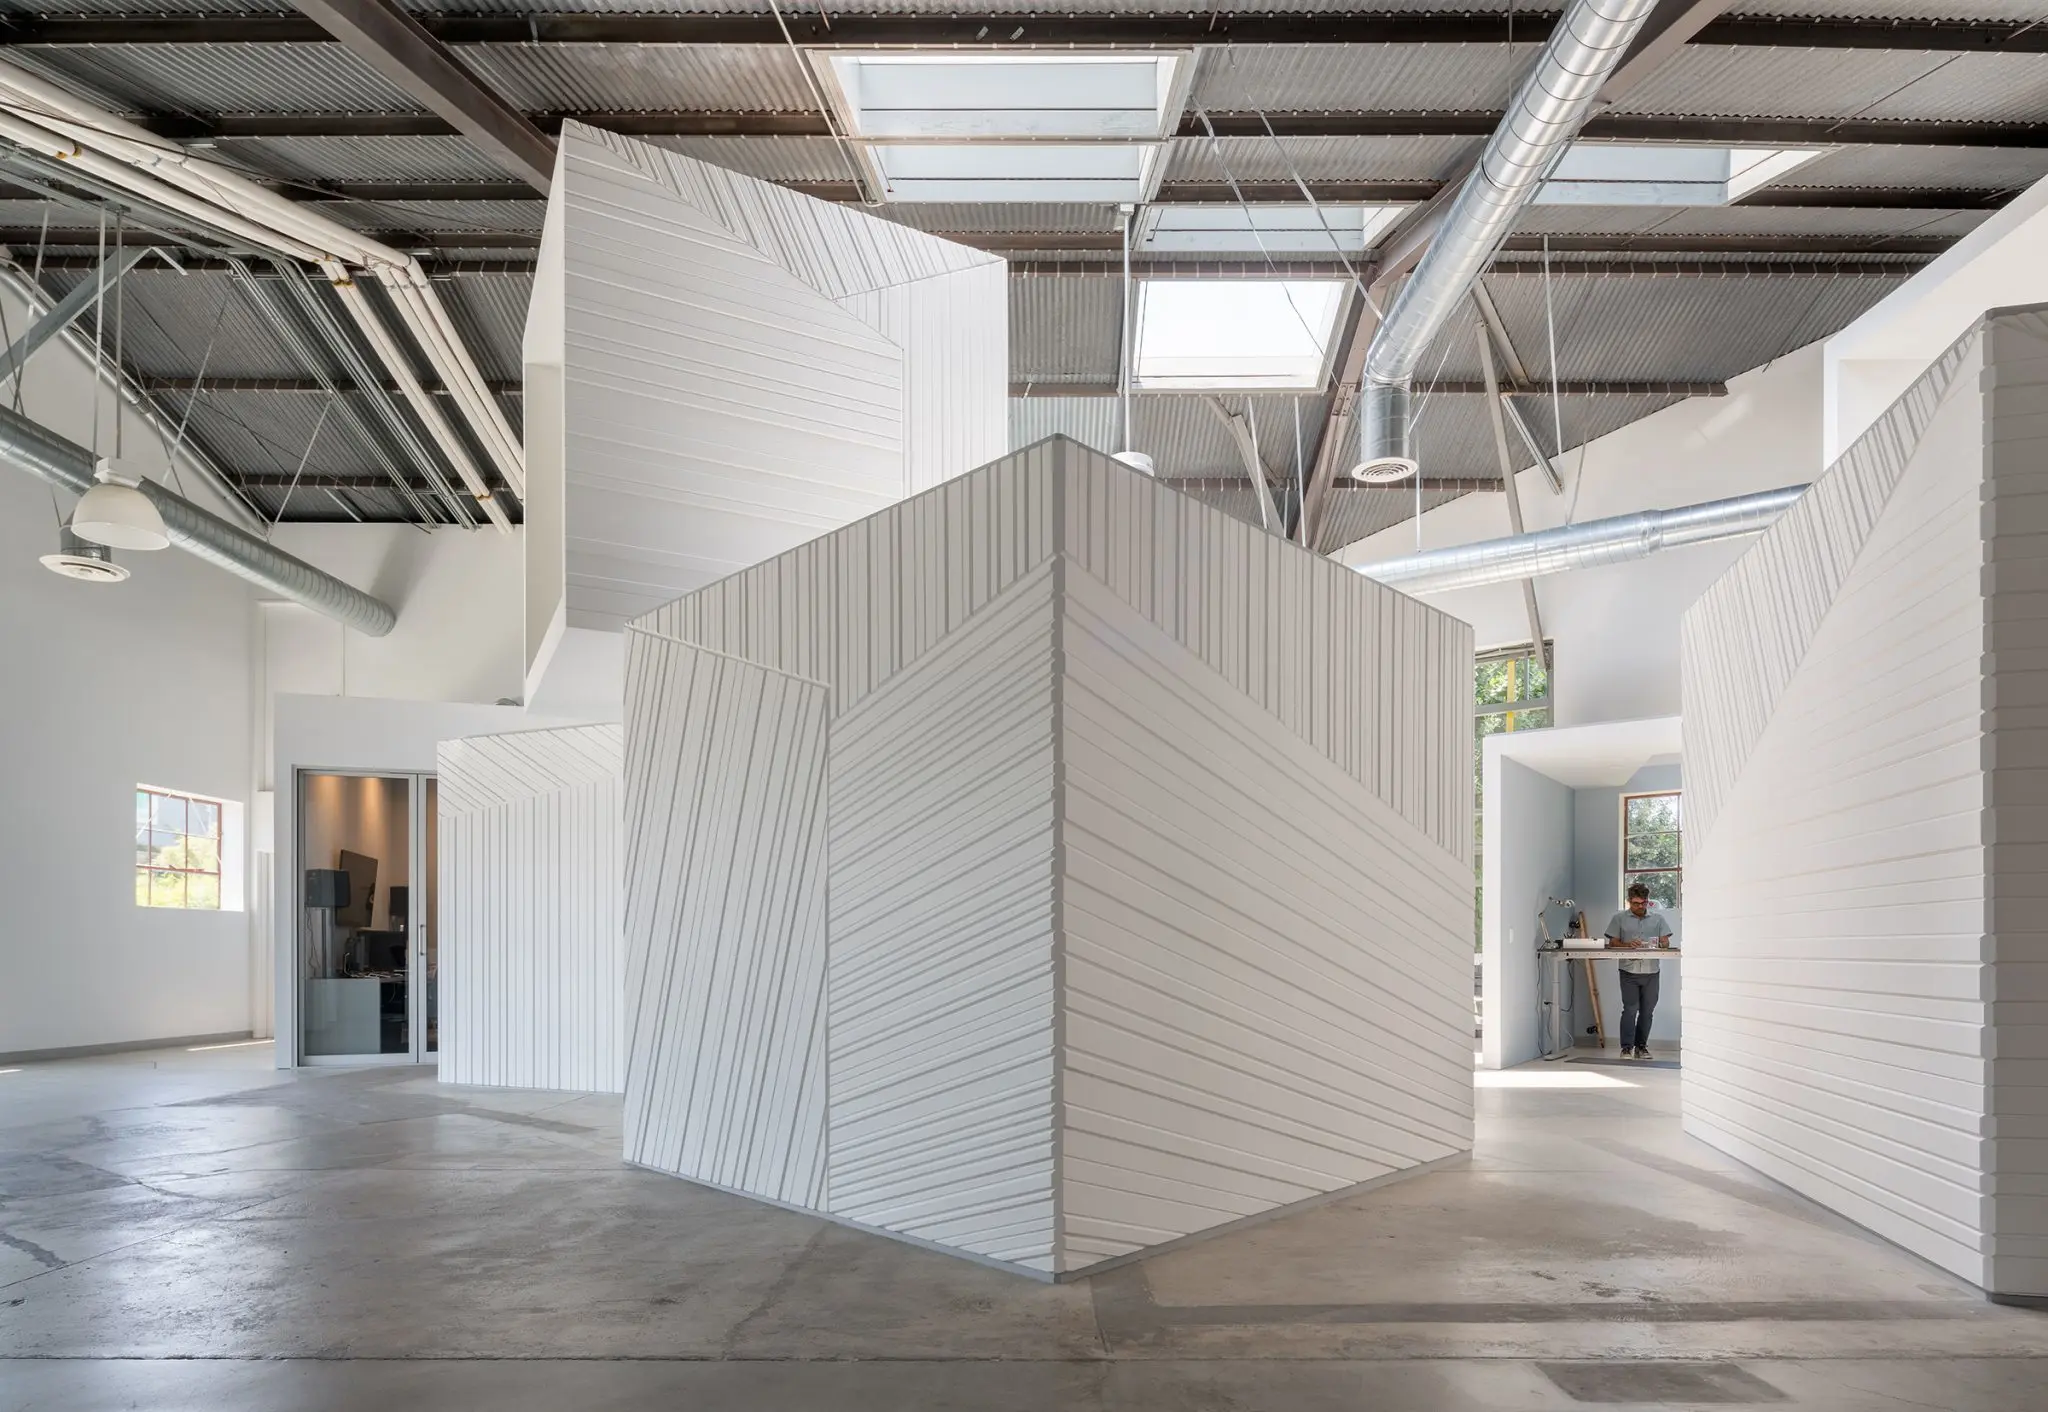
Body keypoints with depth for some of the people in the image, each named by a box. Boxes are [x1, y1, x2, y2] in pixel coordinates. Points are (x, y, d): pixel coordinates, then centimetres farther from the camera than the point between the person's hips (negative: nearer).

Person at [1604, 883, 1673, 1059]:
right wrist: (1628, 944, -15)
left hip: (1651, 972, 2)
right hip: (1629, 971, -2)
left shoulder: (1657, 918, 13)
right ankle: (1627, 1047, -6)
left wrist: (1660, 944, -15)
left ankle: (1641, 1046, 16)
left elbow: (1666, 942, 8)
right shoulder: (1619, 918, 8)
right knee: (1630, 1009, -9)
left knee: (1647, 1010, 6)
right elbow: (1612, 942, 4)